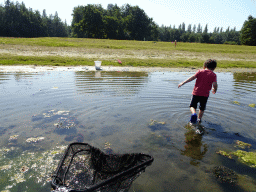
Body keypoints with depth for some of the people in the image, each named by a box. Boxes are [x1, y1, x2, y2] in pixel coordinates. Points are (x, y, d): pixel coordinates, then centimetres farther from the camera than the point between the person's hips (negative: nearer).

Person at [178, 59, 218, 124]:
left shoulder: (200, 71, 2)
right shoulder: (213, 75, 0)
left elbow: (192, 77, -7)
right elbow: (215, 84, -11)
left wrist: (183, 83, -7)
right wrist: (214, 90, 10)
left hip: (196, 92, 0)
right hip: (205, 94, 1)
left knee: (192, 106, 12)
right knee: (202, 108, 22)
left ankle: (194, 114, -14)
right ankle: (199, 119, 23)